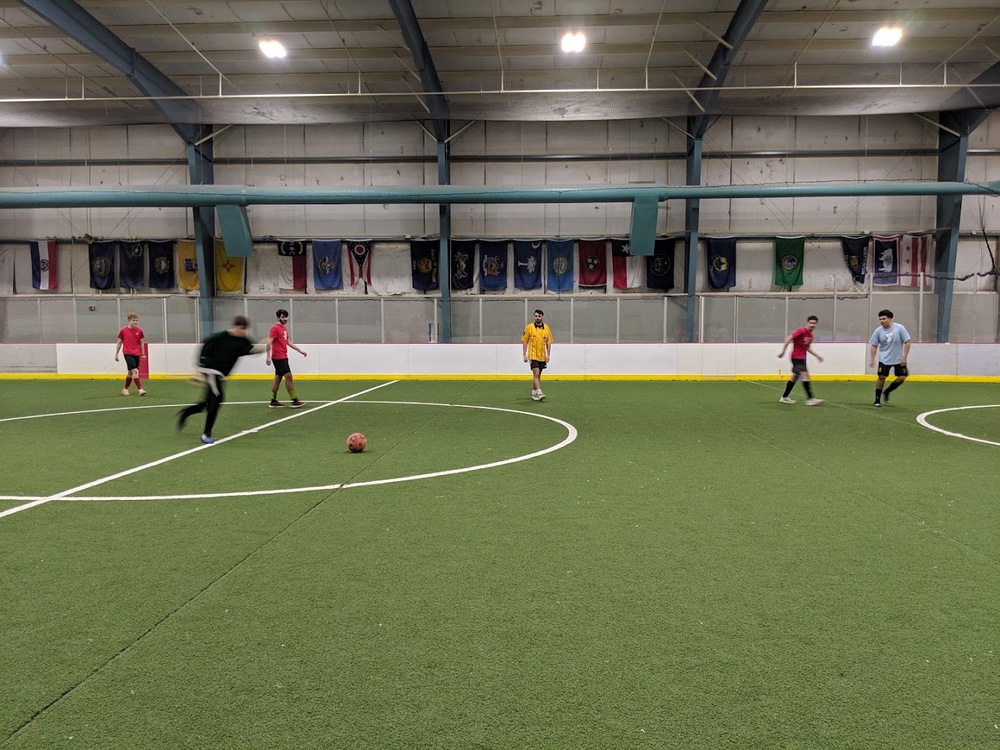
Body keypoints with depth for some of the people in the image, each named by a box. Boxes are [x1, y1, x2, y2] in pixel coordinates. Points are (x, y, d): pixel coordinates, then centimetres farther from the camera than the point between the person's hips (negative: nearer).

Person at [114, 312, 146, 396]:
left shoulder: (139, 331, 4)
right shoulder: (123, 331, -2)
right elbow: (119, 343, 6)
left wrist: (142, 354, 14)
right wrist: (116, 354, 8)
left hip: (136, 354, 4)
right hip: (128, 354, -4)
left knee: (131, 373, 13)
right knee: (135, 371, -17)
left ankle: (125, 389, 28)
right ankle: (140, 389, -19)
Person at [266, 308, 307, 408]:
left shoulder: (284, 328, 16)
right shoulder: (275, 328, -11)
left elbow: (288, 342, 23)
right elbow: (269, 342, -16)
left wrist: (300, 351, 20)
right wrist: (268, 357, -22)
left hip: (283, 357, 9)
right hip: (279, 357, -9)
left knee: (278, 378, 10)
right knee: (288, 376, -10)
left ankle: (273, 401, 15)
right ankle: (295, 401, -8)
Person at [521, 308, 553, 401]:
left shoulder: (546, 327, 4)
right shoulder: (529, 327, -4)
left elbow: (549, 342, 7)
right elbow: (524, 341, -1)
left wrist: (548, 355, 2)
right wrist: (524, 355, -4)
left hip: (542, 356, 4)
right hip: (533, 355, -4)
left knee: (538, 375, 12)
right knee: (536, 374, -15)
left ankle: (534, 394, 23)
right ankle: (539, 393, -20)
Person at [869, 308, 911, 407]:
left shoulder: (899, 328, -12)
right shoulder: (878, 331, -8)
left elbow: (907, 342, -8)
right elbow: (874, 346, 0)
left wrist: (904, 357, -12)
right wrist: (872, 360, -6)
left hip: (899, 359, 1)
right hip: (884, 359, 0)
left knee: (902, 378, -1)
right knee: (881, 377, -7)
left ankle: (886, 392, 21)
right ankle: (877, 400, 3)